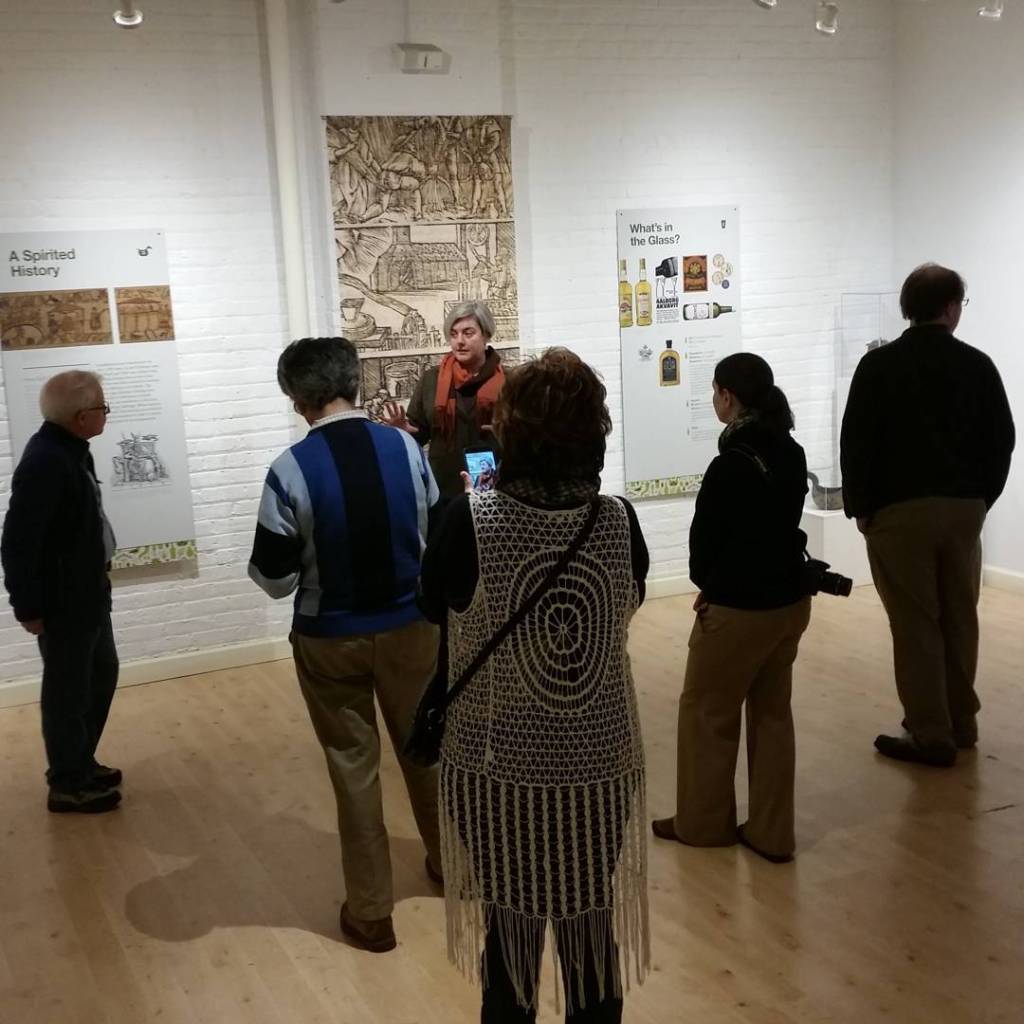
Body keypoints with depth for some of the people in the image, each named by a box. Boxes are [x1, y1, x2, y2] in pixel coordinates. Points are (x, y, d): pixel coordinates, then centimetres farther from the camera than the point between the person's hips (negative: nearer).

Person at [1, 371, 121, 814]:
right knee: (69, 690, 5)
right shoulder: (45, 462, -26)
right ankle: (68, 784, 21)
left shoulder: (70, 449, 4)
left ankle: (80, 764, 37)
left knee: (101, 674, 21)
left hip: (87, 591, 10)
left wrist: (97, 581, 15)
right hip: (62, 600, -10)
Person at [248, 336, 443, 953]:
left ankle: (371, 912, 22)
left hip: (331, 639, -3)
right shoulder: (406, 447, -8)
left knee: (354, 766, 11)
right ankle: (447, 860, 43)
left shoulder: (291, 469, -18)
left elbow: (276, 580, -12)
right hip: (410, 625, 3)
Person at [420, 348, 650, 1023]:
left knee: (510, 940, 17)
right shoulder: (620, 521, -11)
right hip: (601, 769, 2)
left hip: (498, 772, -2)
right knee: (594, 937, 19)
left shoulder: (470, 521, -19)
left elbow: (433, 606, 0)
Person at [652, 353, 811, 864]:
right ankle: (770, 832, 22)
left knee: (706, 712, 11)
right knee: (772, 713, 15)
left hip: (740, 608, -7)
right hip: (790, 598, 8)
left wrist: (706, 584, 8)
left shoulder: (731, 464, -21)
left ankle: (702, 823, 24)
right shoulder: (792, 454, 2)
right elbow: (783, 520, 8)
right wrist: (720, 586, 6)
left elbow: (706, 535, -13)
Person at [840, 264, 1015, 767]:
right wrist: (981, 498, 16)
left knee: (915, 623, 0)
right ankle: (961, 724, 23)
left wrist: (860, 505, 2)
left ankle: (931, 735, 4)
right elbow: (1001, 440, 6)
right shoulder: (978, 364, 3)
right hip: (964, 508, 4)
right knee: (959, 618, 14)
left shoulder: (879, 365, -5)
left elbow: (856, 442, -8)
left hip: (900, 509, -4)